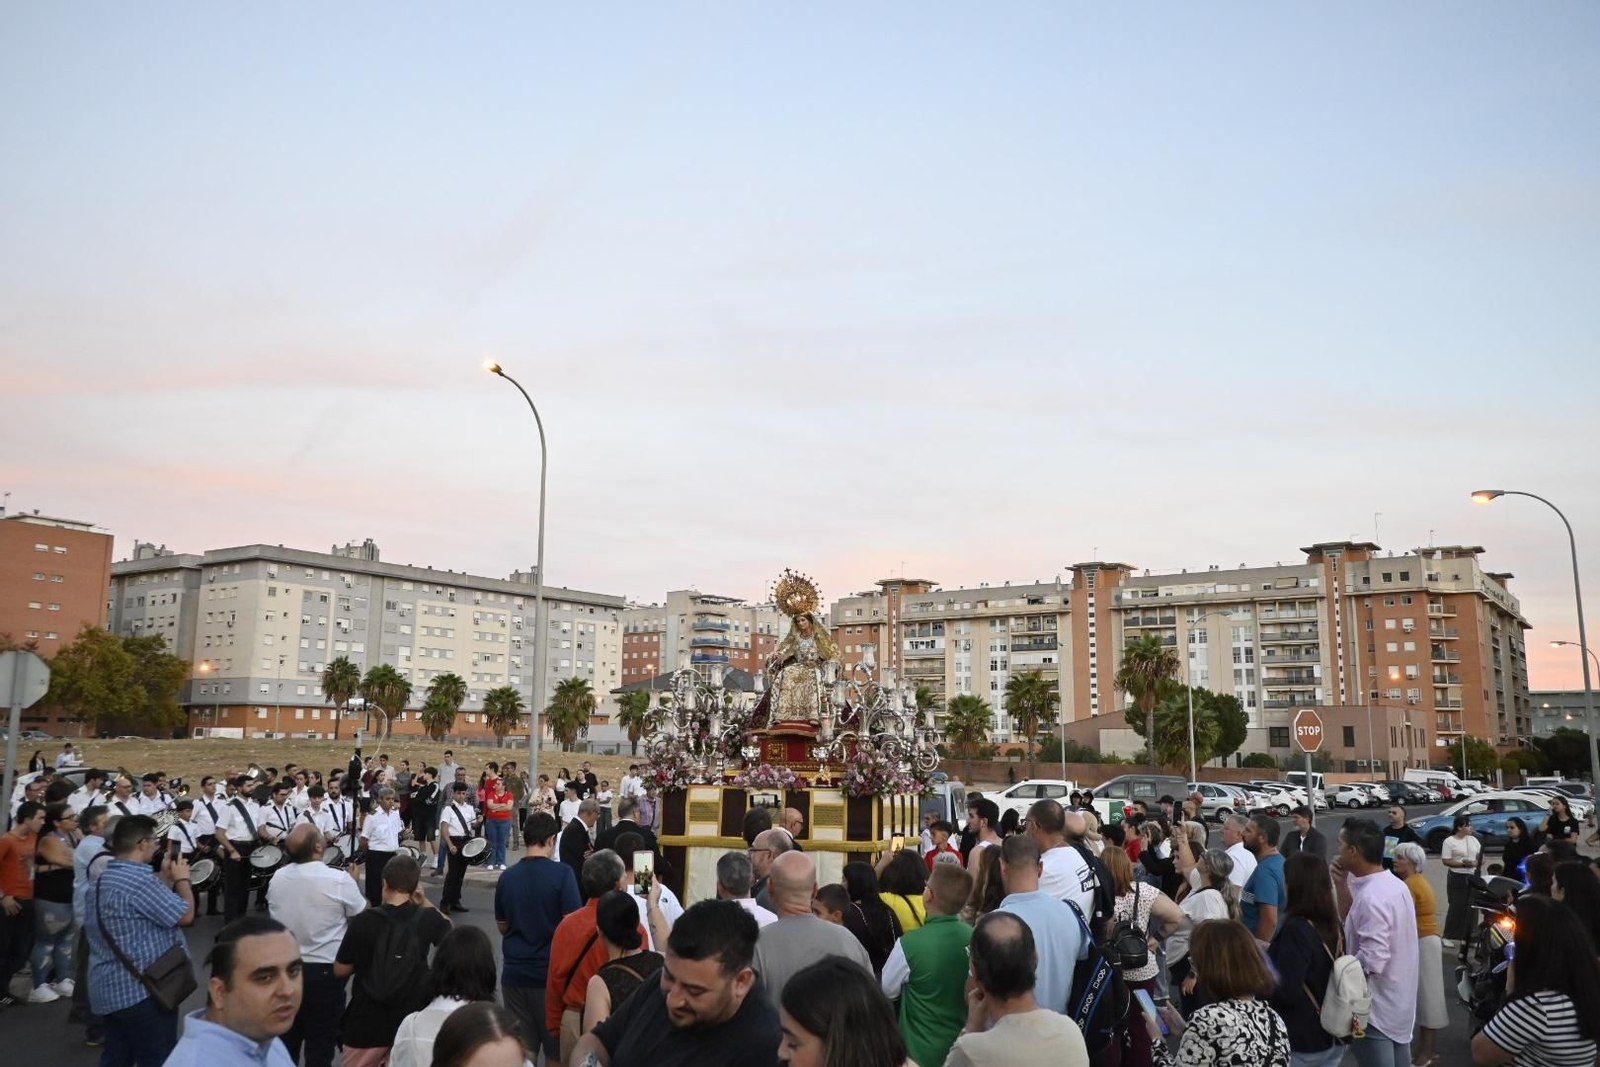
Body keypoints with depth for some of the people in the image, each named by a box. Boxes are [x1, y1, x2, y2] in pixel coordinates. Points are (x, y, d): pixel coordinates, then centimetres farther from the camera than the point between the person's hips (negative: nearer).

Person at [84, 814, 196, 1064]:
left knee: (116, 1057, 16)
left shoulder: (99, 882, 10)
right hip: (142, 990, -10)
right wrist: (182, 879, -3)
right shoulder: (141, 879, -23)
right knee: (157, 1060, 2)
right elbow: (185, 915, -18)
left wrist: (166, 878, 17)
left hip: (108, 989, 10)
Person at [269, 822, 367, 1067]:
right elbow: (363, 915, -6)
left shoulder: (277, 878, -6)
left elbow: (275, 916, 10)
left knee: (286, 1039, 20)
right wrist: (354, 882, 8)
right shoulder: (339, 880, -22)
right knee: (320, 1044, 8)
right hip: (325, 971, -5)